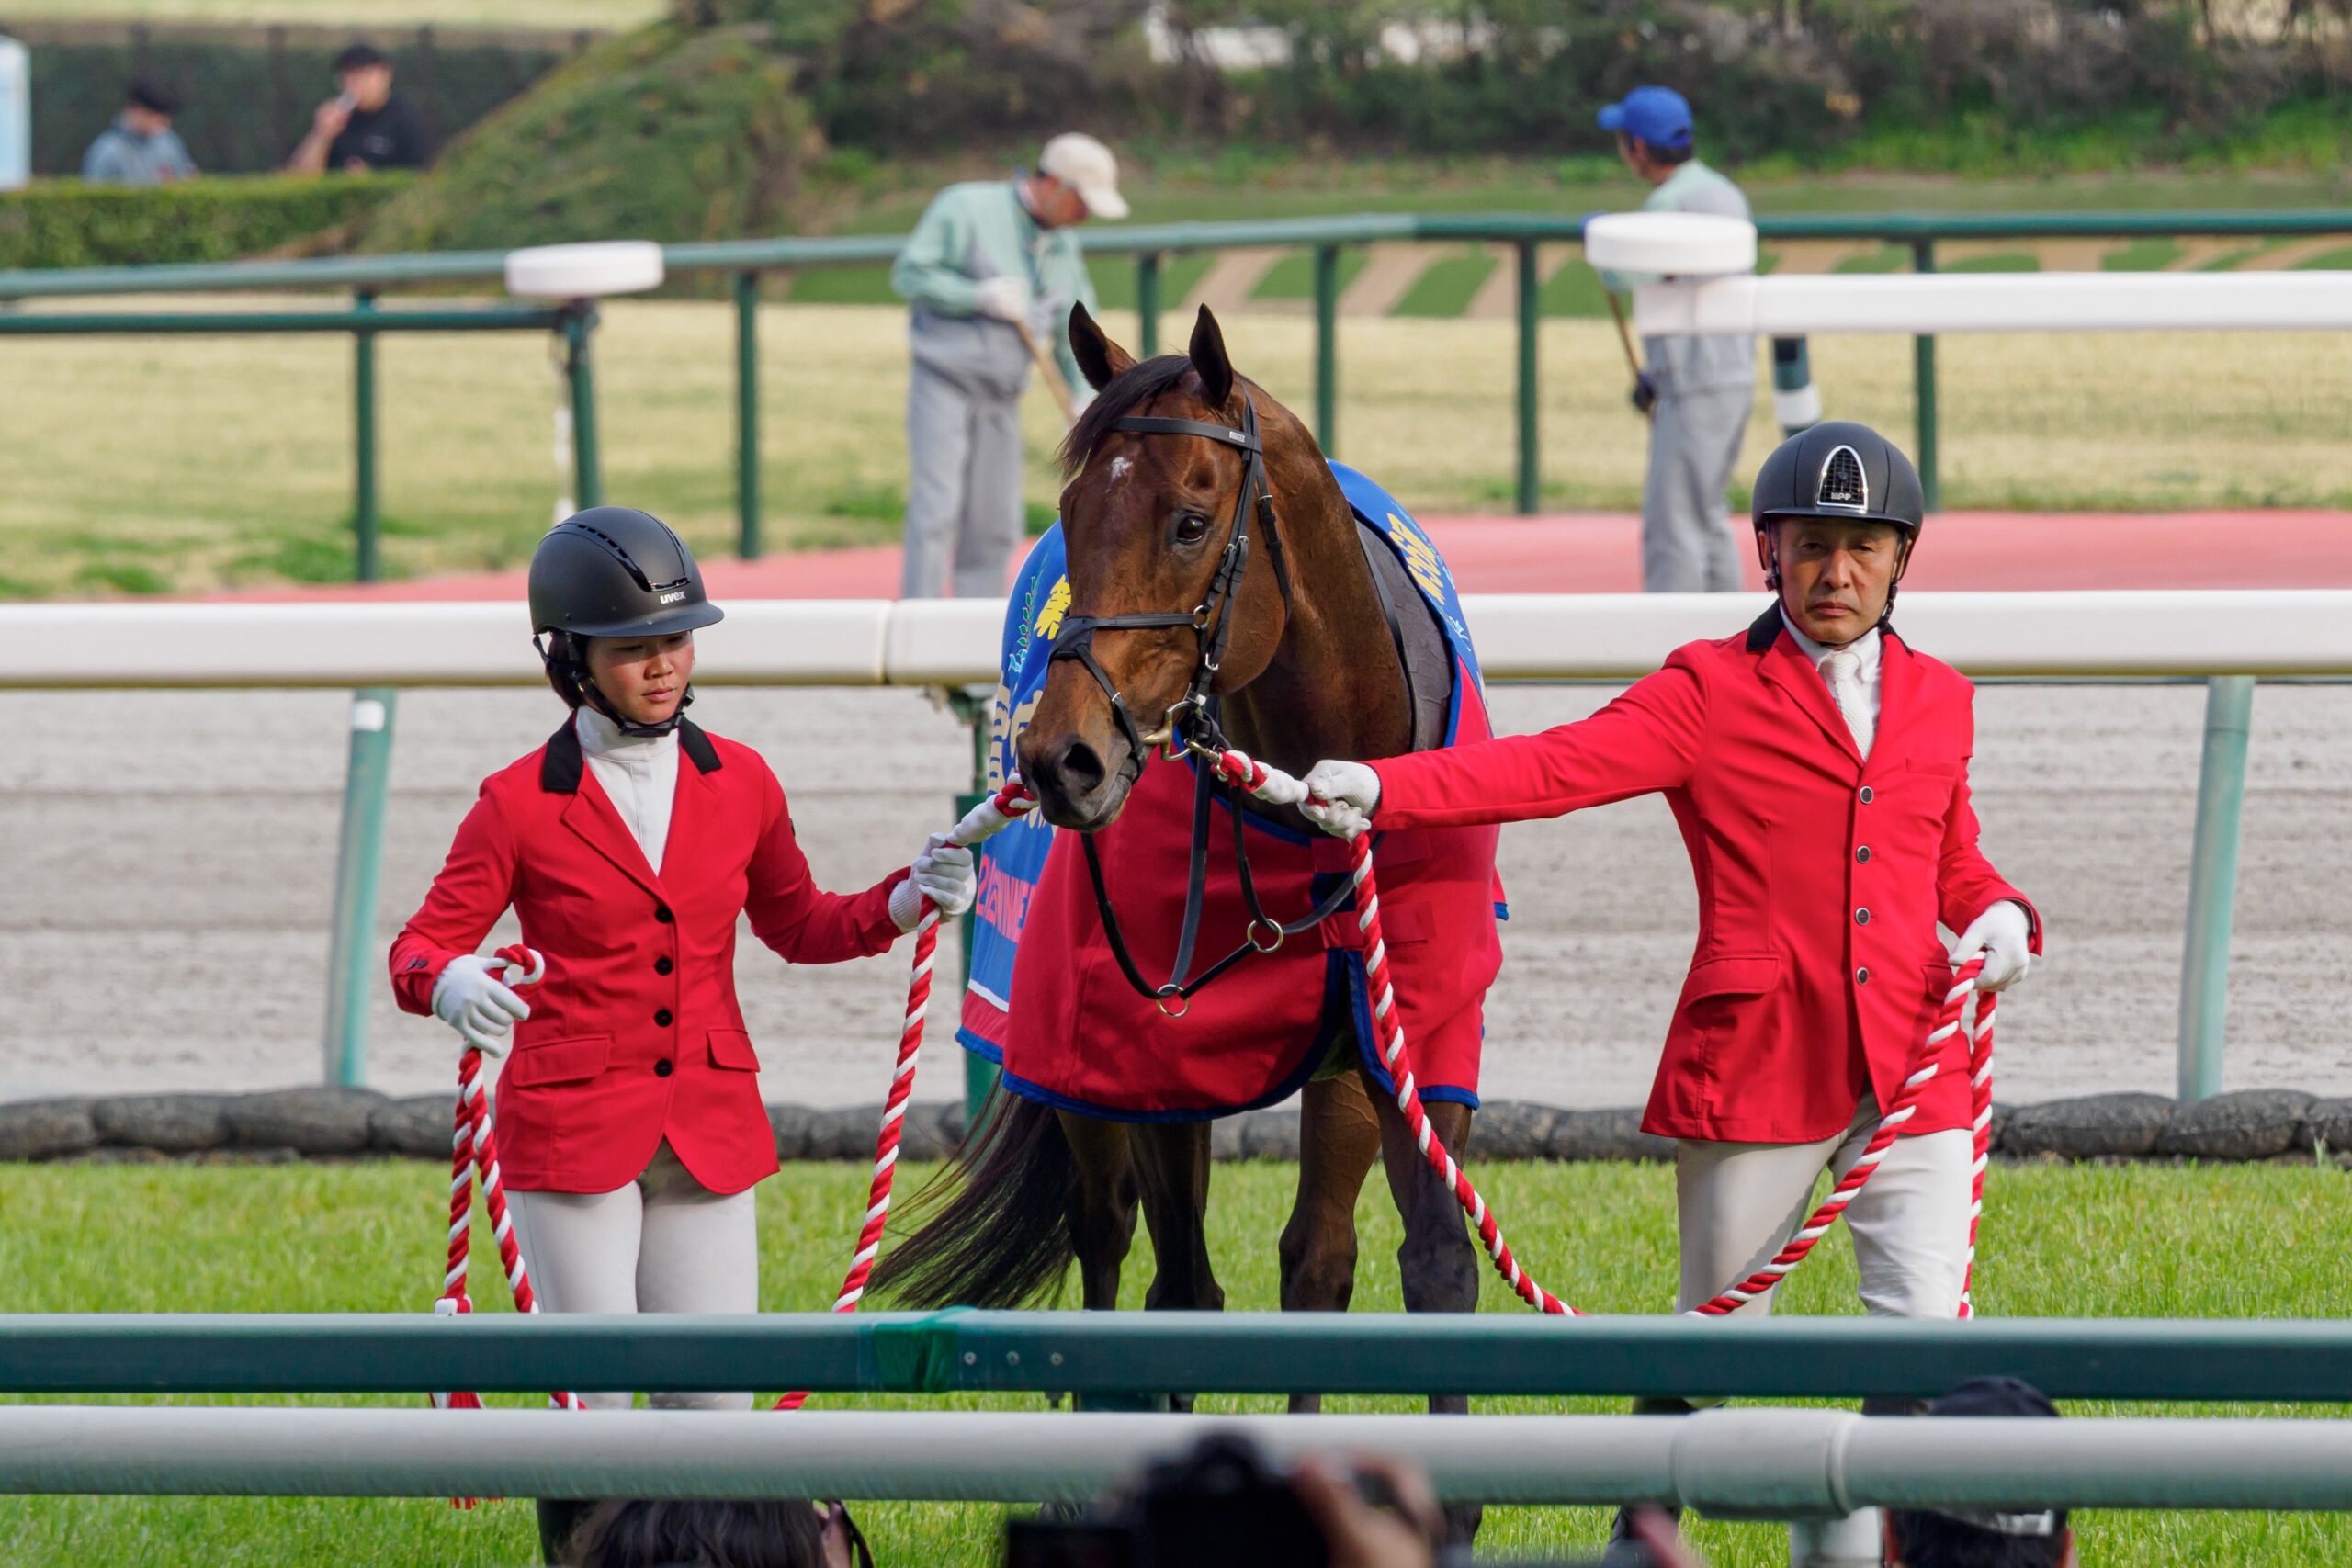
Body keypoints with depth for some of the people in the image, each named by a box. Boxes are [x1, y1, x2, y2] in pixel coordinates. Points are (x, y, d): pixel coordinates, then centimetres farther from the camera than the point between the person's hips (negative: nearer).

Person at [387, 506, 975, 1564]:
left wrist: (905, 901, 2)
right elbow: (420, 949, -5)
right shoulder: (520, 805, -6)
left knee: (714, 1402, 1)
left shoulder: (739, 785, 5)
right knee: (597, 1406, -6)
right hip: (571, 1124, -3)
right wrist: (450, 986, -29)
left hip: (708, 1126, 3)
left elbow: (796, 923, 19)